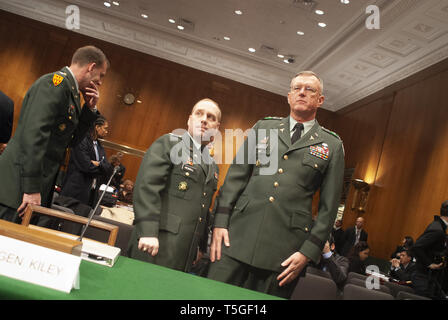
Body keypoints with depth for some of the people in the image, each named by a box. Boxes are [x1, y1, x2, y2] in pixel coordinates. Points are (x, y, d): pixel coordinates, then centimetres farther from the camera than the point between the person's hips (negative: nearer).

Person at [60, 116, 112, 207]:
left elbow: (109, 170, 8)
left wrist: (98, 164, -9)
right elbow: (86, 166, -17)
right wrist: (101, 167, -1)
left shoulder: (100, 148, 16)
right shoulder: (82, 141, -8)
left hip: (91, 192, 7)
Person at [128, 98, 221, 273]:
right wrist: (148, 232, -22)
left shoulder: (213, 166, 18)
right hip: (156, 244, -6)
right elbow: (147, 185, -14)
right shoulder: (168, 143, -2)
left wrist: (202, 247, 20)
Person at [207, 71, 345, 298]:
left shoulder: (332, 145, 8)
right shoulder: (264, 126, 13)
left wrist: (308, 252, -3)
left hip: (284, 250, -1)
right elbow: (235, 176, 9)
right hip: (238, 237, 2)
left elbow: (329, 206, 5)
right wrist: (220, 222, 0)